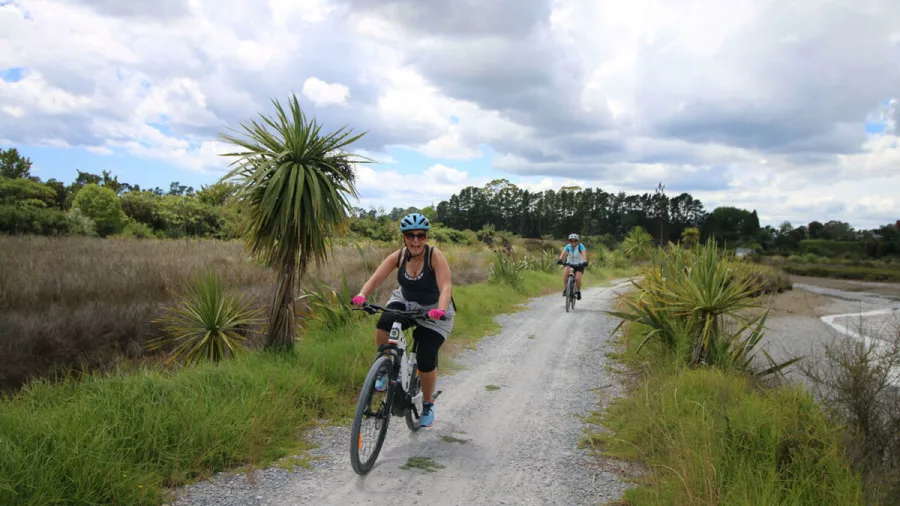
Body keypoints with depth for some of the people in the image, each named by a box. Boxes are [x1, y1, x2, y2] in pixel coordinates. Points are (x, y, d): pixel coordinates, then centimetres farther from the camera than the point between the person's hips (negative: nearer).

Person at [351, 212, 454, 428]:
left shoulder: (435, 256, -24)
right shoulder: (398, 256, -14)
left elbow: (445, 287, -36)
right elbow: (376, 278, -23)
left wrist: (440, 310, -54)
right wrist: (361, 295, -43)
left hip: (433, 309, -3)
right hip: (405, 302, 3)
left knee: (427, 360, -9)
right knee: (383, 325, -29)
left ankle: (428, 405, 18)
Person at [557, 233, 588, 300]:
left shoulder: (580, 246, -18)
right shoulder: (568, 246, -13)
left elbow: (584, 253, -35)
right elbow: (563, 253, -30)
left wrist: (585, 262, -55)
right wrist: (560, 260, -52)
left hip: (579, 265, -2)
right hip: (570, 264, 2)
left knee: (577, 278, -23)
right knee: (566, 271, -31)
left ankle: (578, 292, 6)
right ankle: (565, 289, -22)